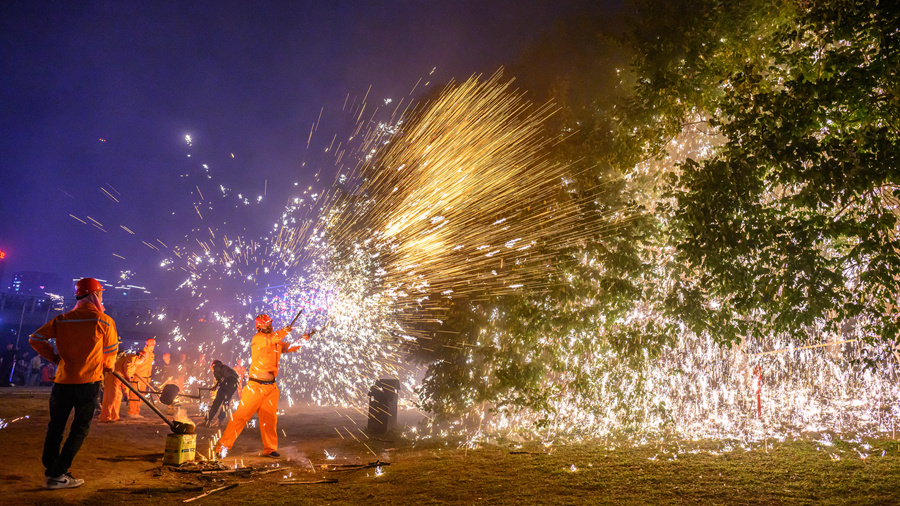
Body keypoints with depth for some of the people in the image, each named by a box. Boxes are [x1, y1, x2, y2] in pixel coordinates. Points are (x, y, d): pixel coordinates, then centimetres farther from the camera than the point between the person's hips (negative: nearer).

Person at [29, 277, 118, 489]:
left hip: (62, 380, 4)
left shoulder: (62, 319, 6)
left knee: (55, 427, 14)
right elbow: (111, 350, 5)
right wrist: (107, 366, 25)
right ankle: (58, 474, 1)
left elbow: (36, 339, 3)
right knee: (79, 429, 5)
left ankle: (50, 472, 18)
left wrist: (54, 357, 13)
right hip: (89, 381, -4)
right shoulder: (104, 321, -5)